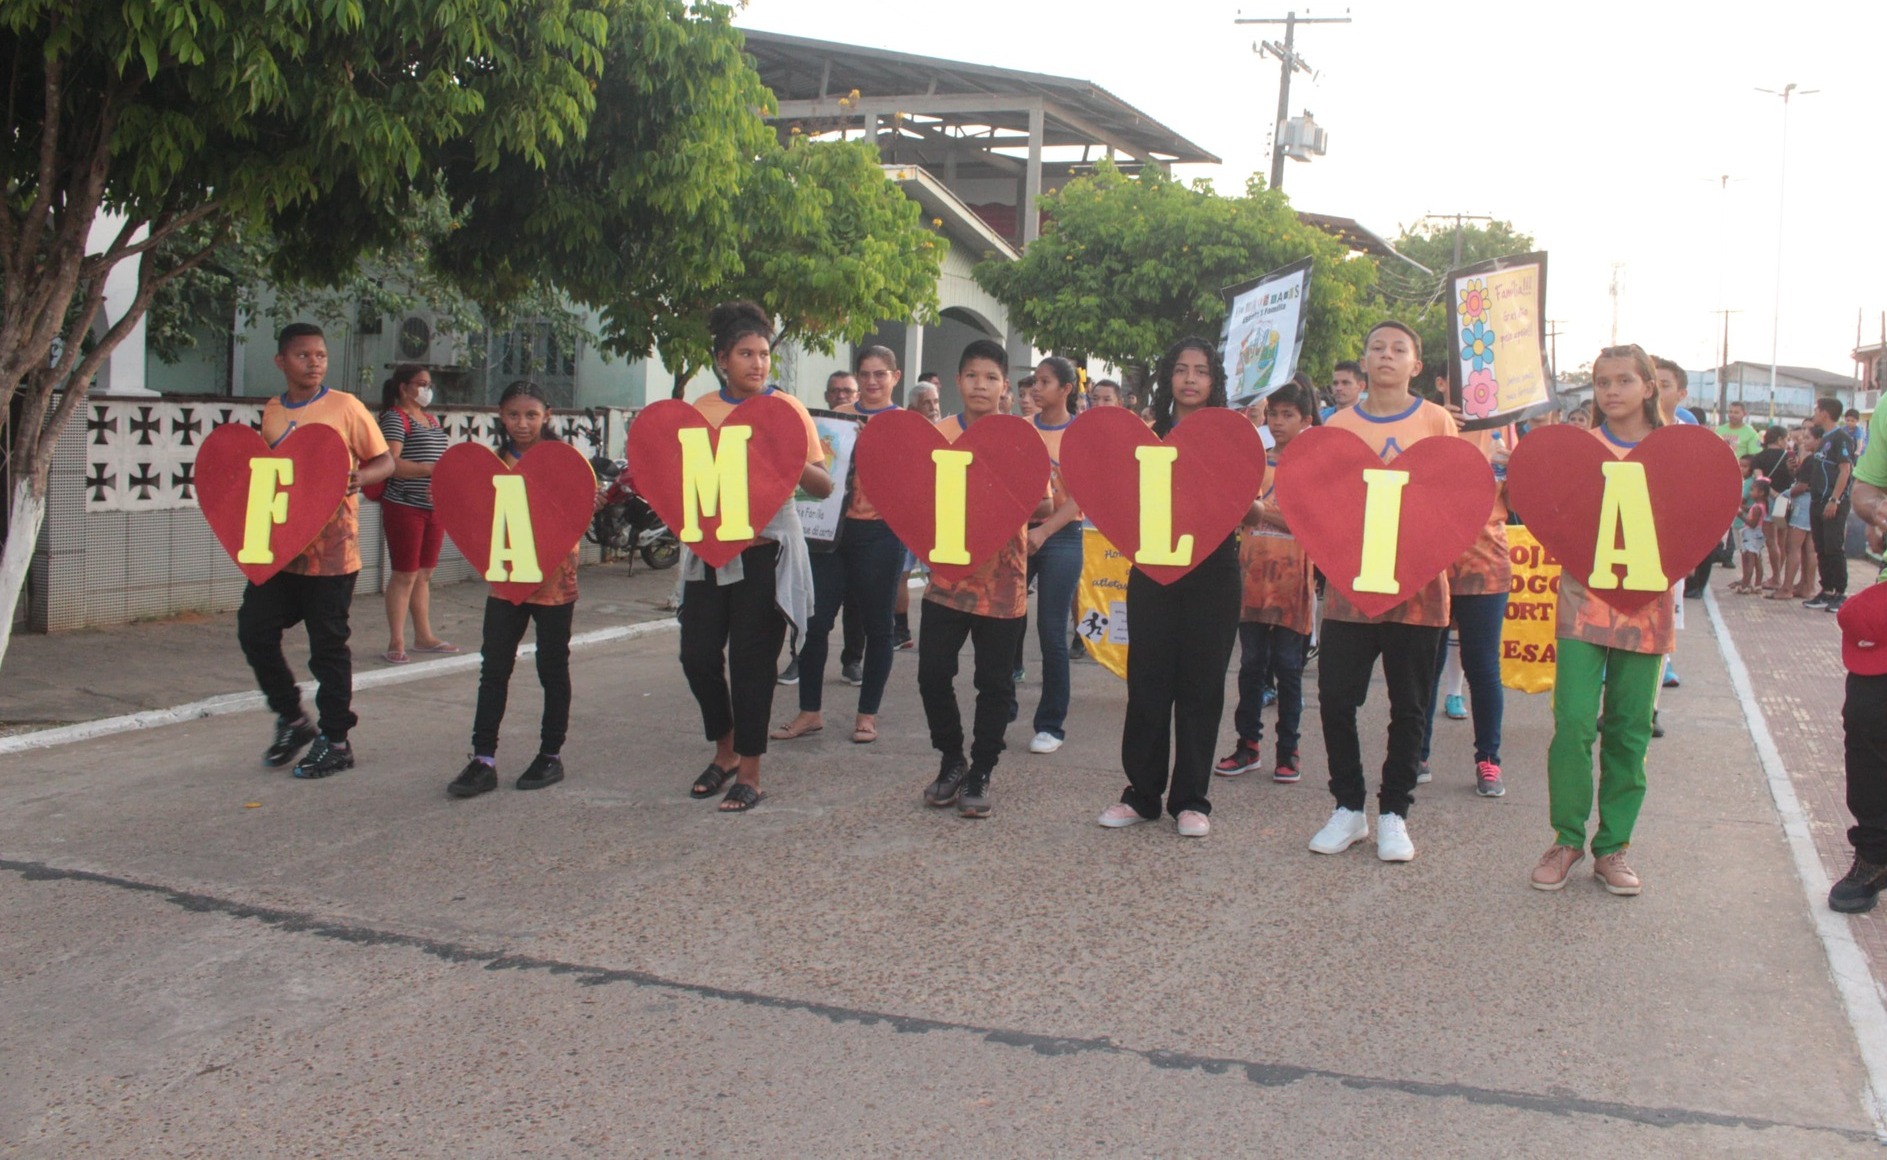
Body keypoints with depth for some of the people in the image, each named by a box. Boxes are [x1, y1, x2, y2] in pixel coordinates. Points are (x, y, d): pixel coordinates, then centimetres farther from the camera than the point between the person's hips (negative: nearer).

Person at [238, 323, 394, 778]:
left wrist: (359, 476, -23)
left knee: (327, 646, 1)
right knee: (254, 629, 4)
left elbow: (384, 461, -3)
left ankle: (336, 741, 15)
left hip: (330, 549, -5)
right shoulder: (270, 413, 9)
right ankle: (293, 719, 24)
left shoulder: (345, 407, -5)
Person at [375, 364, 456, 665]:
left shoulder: (432, 420, 17)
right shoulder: (395, 418, -8)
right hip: (405, 507, -8)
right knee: (405, 574, -5)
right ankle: (396, 643, 0)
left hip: (434, 506, 8)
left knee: (425, 574, 13)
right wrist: (431, 469, -26)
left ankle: (424, 636, 22)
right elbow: (390, 464, -20)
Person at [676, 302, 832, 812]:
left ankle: (749, 775, 11)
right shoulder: (701, 410, 7)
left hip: (766, 550, -4)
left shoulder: (786, 408, -2)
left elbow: (824, 487, -6)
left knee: (751, 662, -1)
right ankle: (726, 750, 28)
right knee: (698, 654, 4)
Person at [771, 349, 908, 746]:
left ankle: (867, 714, 15)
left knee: (876, 625, 5)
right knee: (814, 620, 0)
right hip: (832, 528, 3)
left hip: (880, 533, -3)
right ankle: (810, 711, 11)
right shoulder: (838, 415, 13)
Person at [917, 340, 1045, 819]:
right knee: (933, 673, 1)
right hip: (948, 574, 2)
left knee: (994, 682, 4)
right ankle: (952, 761, 22)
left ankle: (980, 774, 18)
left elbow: (1043, 505, -2)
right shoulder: (939, 434, 5)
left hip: (1002, 579, -1)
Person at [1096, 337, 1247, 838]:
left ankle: (1190, 798, 12)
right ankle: (1142, 793, 13)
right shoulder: (1150, 436, 10)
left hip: (1211, 571, -2)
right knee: (1147, 679, 3)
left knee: (1201, 684, 3)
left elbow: (1246, 508, -1)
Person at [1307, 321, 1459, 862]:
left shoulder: (1436, 421, 3)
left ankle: (1394, 814, 18)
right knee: (1335, 696, 0)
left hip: (1416, 582, -1)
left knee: (1408, 705, 5)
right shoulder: (1340, 423, 8)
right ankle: (1349, 807, 15)